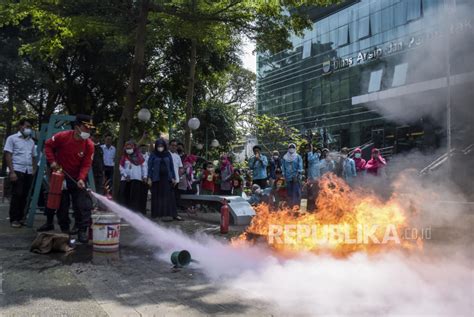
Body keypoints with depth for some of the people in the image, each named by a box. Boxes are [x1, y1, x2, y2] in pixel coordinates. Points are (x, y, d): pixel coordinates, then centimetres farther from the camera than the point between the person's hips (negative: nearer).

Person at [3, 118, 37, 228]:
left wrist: (34, 170, 9)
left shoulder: (31, 141, 18)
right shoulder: (12, 138, 2)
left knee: (25, 196, 5)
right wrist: (12, 171, -13)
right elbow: (8, 155, -4)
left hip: (28, 172, 5)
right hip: (18, 170, -5)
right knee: (17, 195, -6)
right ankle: (13, 219, 1)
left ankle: (20, 217, 14)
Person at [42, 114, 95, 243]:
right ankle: (64, 230, 24)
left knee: (83, 205, -8)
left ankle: (82, 230, -1)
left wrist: (81, 179, -28)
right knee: (62, 205, 9)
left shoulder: (89, 145, -16)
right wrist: (52, 161, -12)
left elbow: (86, 164, -15)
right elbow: (48, 145, -1)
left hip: (78, 178, 0)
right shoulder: (62, 137, -17)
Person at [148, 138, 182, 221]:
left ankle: (173, 214, -1)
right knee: (157, 196, 5)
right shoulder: (153, 155, 1)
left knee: (169, 196, -1)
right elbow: (150, 166, 0)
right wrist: (149, 178, -5)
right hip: (157, 178, -1)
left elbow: (171, 166, 8)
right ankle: (158, 214, 12)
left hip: (167, 178, 1)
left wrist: (173, 177, 3)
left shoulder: (168, 154, 7)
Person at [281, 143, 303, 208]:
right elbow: (283, 167, 11)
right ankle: (290, 207, 10)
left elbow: (300, 167, 0)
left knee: (297, 193, -5)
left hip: (296, 178, -2)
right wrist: (284, 176, 4)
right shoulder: (285, 157, 10)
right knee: (289, 193, 4)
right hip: (288, 178, 2)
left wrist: (297, 175, -9)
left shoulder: (298, 157, 4)